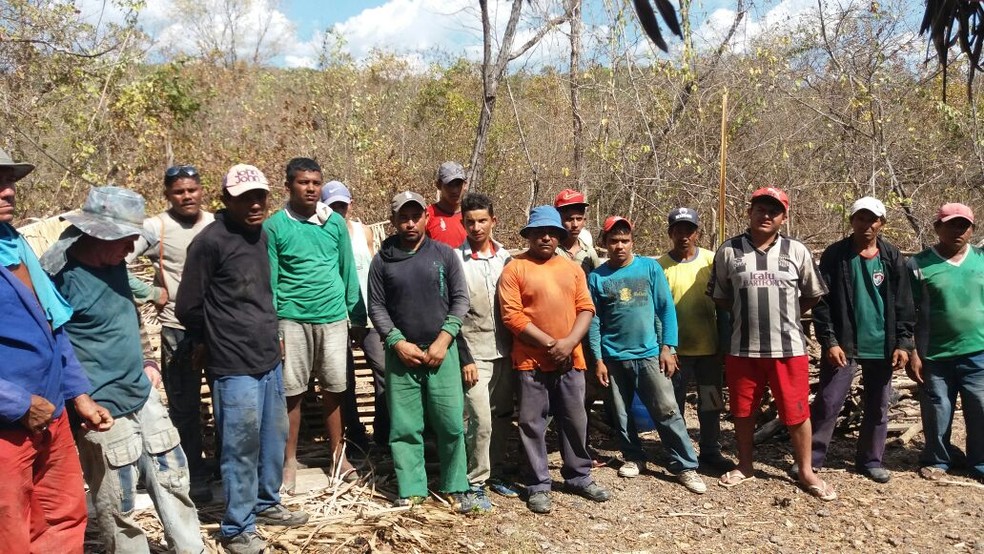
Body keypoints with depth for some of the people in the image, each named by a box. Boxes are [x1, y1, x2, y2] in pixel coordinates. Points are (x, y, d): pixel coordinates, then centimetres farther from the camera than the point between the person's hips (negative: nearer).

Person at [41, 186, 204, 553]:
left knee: (173, 478, 15)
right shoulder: (60, 275, -18)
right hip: (102, 410, -8)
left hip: (143, 395, 8)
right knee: (119, 506, 6)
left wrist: (146, 363, 12)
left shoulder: (113, 264, 6)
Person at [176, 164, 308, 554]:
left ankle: (266, 503, 36)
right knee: (241, 447, 1)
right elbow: (188, 307, -7)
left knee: (275, 438, 17)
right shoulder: (210, 241, -14)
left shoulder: (260, 235, 10)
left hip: (270, 359, 8)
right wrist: (211, 343, 7)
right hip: (235, 366, -7)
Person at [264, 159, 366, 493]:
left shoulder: (336, 222, 2)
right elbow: (269, 280, -3)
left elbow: (348, 271, 7)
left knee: (334, 388, 10)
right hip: (292, 319, -2)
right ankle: (289, 460, 19)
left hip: (333, 317, 2)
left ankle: (338, 454, 24)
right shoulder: (274, 226, -4)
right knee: (291, 391, 6)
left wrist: (358, 317, 7)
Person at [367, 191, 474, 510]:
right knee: (404, 427, 4)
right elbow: (376, 306, 4)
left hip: (441, 351, 0)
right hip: (401, 354, 0)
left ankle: (455, 487, 17)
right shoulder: (382, 260, 4)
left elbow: (460, 299, 3)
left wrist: (444, 338, -7)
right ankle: (410, 490, 17)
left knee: (451, 423, 1)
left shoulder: (444, 254, 4)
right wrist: (397, 342, -8)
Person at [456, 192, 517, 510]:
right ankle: (475, 483, 8)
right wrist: (464, 358, -11)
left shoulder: (506, 257, 6)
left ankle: (495, 473, 28)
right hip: (475, 353, -5)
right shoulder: (455, 260, -7)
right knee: (480, 420, -7)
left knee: (502, 417, 12)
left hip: (505, 351, 5)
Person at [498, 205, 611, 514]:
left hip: (570, 360, 4)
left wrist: (569, 343, -11)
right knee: (532, 424, 4)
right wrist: (549, 343, -15)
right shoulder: (515, 269, -3)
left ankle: (579, 477, 30)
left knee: (575, 421, 13)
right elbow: (512, 315, -11)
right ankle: (539, 486, 16)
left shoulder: (572, 268, 12)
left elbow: (585, 308, 6)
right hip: (531, 361, -4)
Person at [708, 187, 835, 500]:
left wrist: (785, 314, 8)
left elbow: (813, 296, 11)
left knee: (796, 412, 6)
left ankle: (806, 472, 24)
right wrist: (747, 315, 6)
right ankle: (745, 467, 31)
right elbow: (720, 297, 9)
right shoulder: (728, 251, 0)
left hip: (789, 348, 0)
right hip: (742, 349, 1)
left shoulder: (797, 251, 1)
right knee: (743, 411, 13)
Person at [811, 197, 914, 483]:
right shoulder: (835, 255, -4)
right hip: (843, 344, -3)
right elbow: (821, 301, -5)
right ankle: (811, 458, 9)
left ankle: (871, 460, 26)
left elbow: (903, 304, 5)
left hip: (882, 346, 3)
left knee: (878, 407, 12)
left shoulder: (893, 257, 4)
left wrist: (902, 343, -2)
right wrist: (829, 341, -12)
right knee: (827, 404, -2)